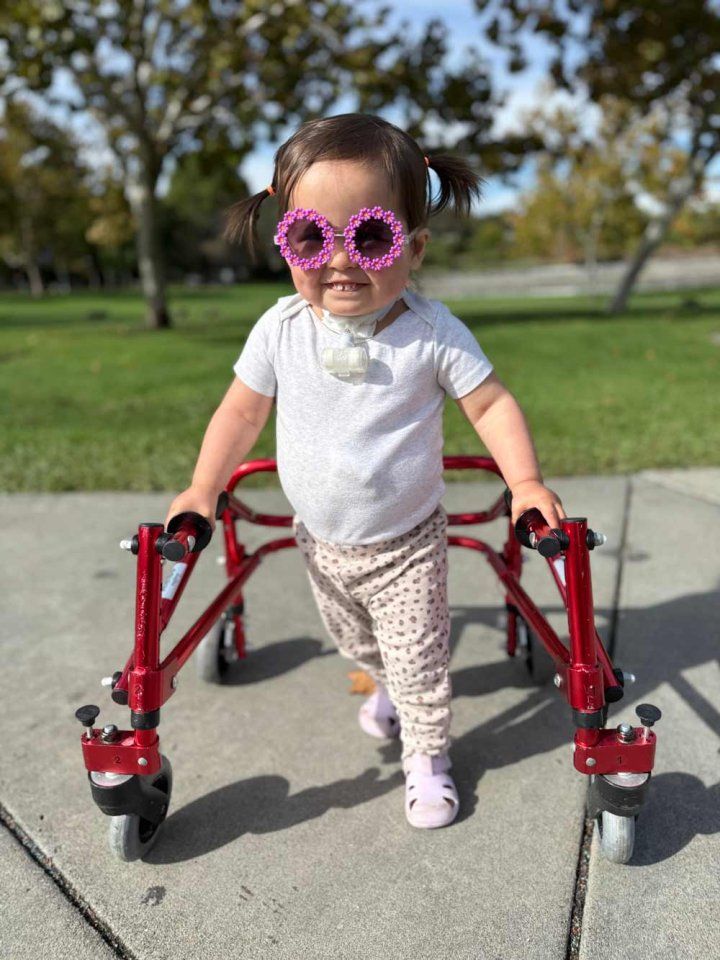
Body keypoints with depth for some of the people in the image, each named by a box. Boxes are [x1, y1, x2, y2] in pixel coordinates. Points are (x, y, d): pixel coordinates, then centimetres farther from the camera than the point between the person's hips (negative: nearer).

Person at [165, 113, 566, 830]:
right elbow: (243, 408, -3)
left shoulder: (433, 333, -22)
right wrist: (203, 488, -5)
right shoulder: (280, 329, -15)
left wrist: (525, 481, -24)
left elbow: (491, 403, -13)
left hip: (406, 546, -3)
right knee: (356, 644, 28)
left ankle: (427, 756, 35)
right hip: (321, 542, 4)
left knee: (418, 662, 9)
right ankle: (388, 687, 60)